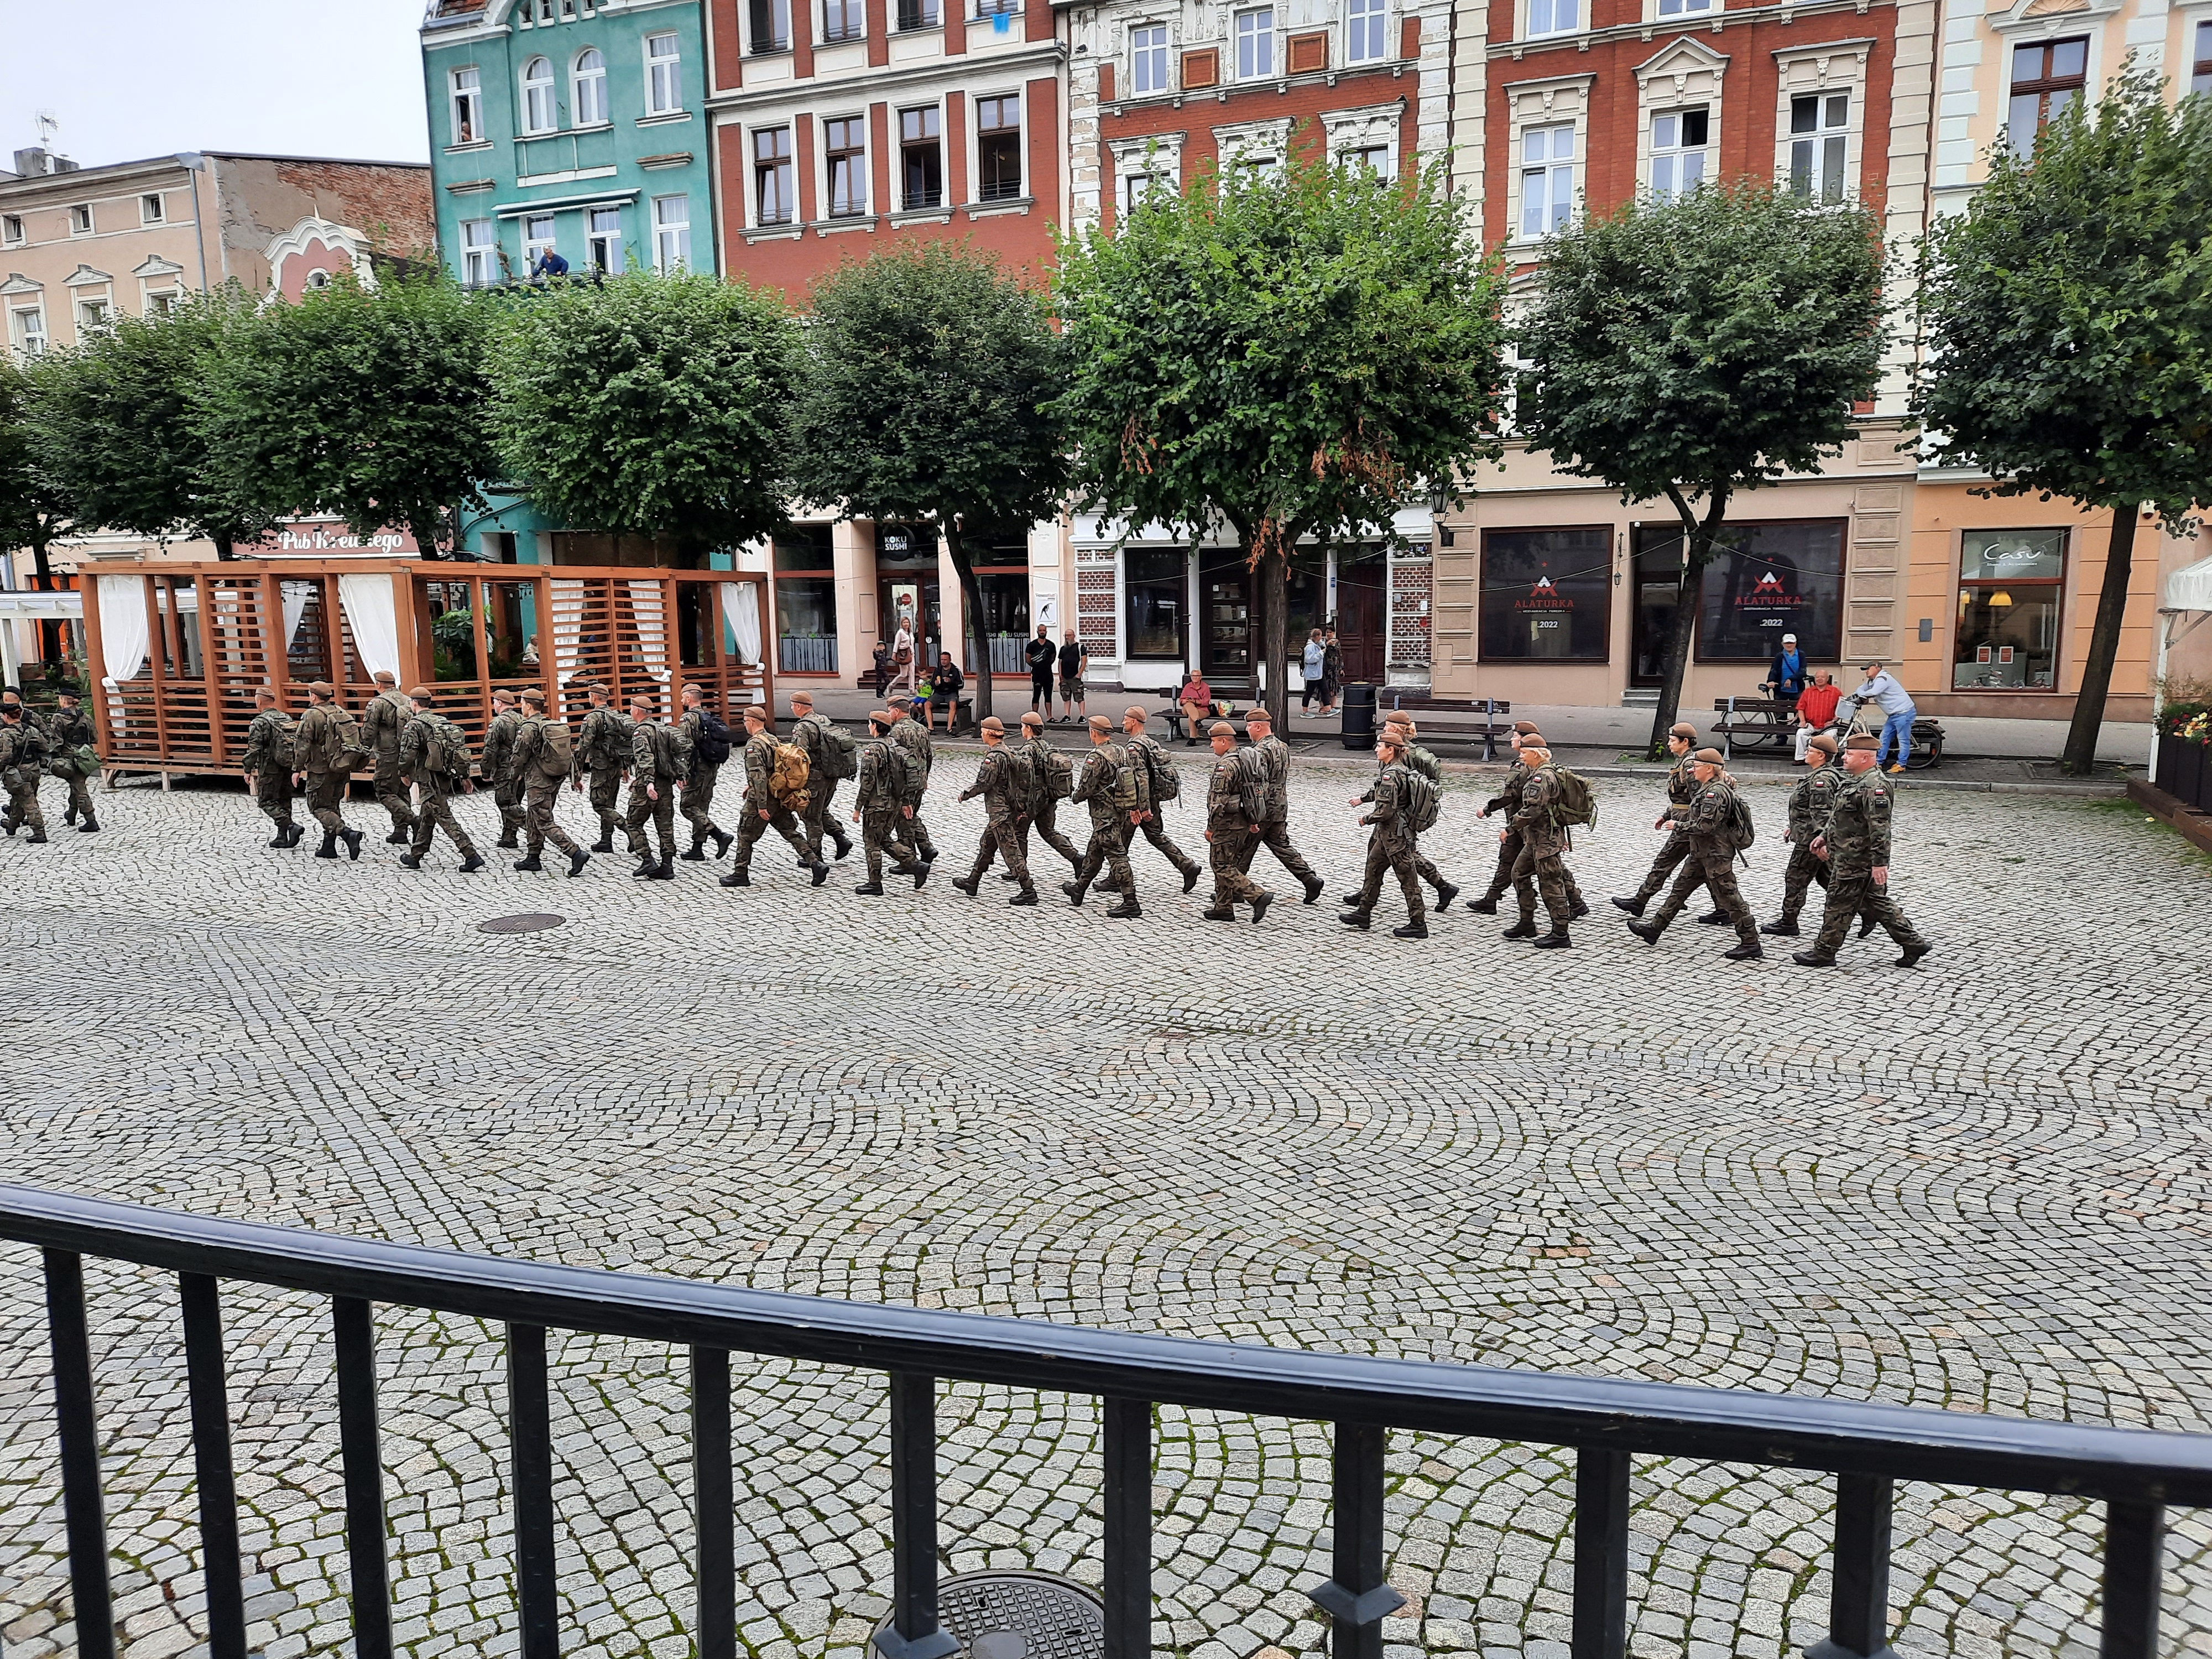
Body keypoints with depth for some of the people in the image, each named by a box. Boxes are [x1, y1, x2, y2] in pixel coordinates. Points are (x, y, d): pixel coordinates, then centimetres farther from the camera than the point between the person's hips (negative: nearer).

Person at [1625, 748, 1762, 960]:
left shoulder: (1716, 792, -20)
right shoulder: (1708, 788, 12)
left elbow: (1705, 826, -26)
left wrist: (1679, 825, -13)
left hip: (1716, 854, -11)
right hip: (1702, 854, 11)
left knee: (1729, 898, -5)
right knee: (1680, 888, 15)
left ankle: (1751, 944, 2)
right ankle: (1654, 928, 22)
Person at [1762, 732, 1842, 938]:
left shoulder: (1821, 779, -19)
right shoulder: (1819, 776, 15)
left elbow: (1821, 813, -26)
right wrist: (1794, 828, 26)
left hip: (1810, 840, -11)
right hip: (1810, 836, 11)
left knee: (1795, 879, -2)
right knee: (1827, 877, 16)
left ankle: (1788, 923, 5)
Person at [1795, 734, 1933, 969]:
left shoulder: (1874, 786, -21)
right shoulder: (1857, 781, 14)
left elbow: (1880, 828, -26)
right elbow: (1839, 814, 27)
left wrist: (1880, 862, -28)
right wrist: (1824, 835, 24)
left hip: (1856, 862, -11)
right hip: (1848, 856, 11)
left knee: (1838, 905, 0)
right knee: (1876, 903, 16)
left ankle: (1824, 953, 11)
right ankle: (1913, 944, 20)